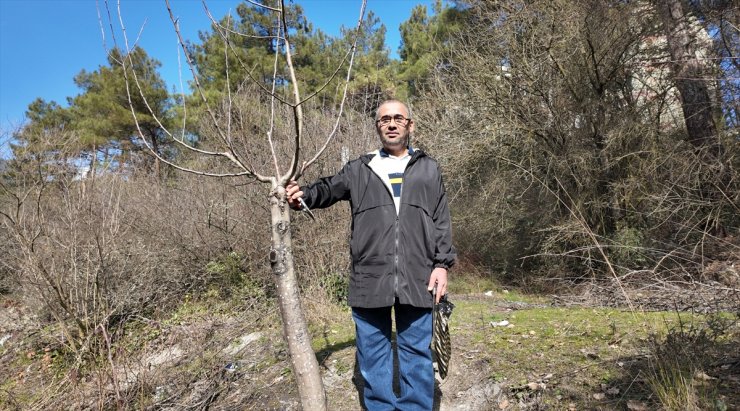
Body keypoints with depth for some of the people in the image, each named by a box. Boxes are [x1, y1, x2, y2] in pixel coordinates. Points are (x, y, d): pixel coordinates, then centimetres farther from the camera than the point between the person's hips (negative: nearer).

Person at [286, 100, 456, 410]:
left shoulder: (428, 168, 12)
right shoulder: (359, 170, 11)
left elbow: (441, 220, 9)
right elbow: (327, 190, 12)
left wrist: (442, 263, 0)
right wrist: (302, 195, -11)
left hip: (416, 277, 0)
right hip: (370, 277, 1)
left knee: (416, 351, 9)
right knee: (373, 352, 11)